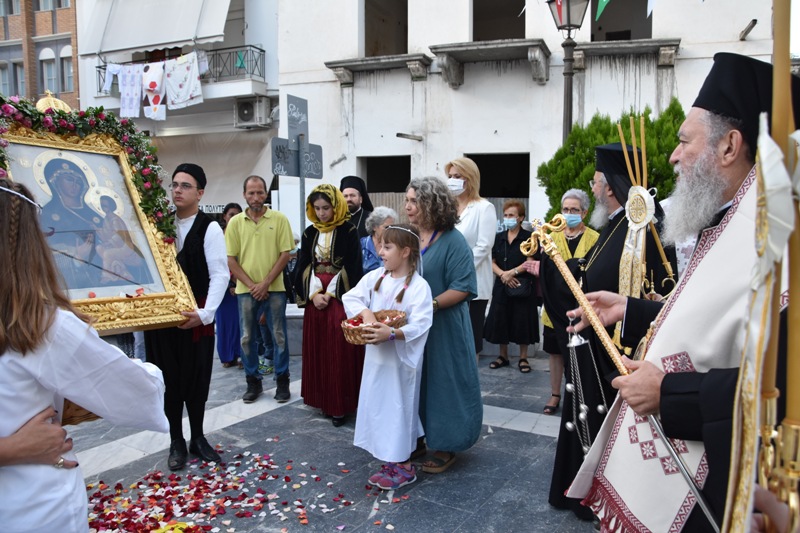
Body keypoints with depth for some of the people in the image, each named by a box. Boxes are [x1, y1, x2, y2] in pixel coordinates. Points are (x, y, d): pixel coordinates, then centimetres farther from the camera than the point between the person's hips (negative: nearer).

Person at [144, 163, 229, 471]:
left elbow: (220, 275, -13)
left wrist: (205, 313, -22)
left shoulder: (210, 228, -8)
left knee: (196, 379, 9)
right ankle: (176, 442, 25)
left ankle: (197, 438, 28)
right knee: (168, 379, 9)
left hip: (196, 316, -3)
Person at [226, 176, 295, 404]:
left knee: (279, 336, 5)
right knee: (247, 337, 9)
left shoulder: (279, 219, -2)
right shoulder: (235, 222, 2)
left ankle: (282, 381, 18)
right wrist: (251, 285, -8)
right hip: (246, 290, 2)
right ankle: (253, 382, 23)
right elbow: (230, 259, 1)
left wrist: (265, 283, -10)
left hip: (274, 289, -2)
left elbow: (285, 254, -5)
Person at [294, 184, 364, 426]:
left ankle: (340, 404, 5)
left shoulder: (349, 232, -5)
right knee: (317, 350, 8)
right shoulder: (310, 233, 9)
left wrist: (330, 294, -12)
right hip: (314, 299, 5)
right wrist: (313, 294, -7)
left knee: (339, 352, -2)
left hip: (340, 298, -5)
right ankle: (321, 399, 19)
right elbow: (303, 266, 7)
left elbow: (352, 268, -9)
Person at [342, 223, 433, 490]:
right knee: (378, 406, 16)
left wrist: (392, 333, -36)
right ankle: (393, 460, 32)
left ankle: (404, 467, 17)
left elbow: (420, 325, -24)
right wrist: (365, 312, -15)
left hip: (400, 360, -7)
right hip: (376, 357, 7)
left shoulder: (419, 286, -17)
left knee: (398, 407, 2)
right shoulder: (375, 277, 2)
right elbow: (351, 297, 3)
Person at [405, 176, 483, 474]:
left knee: (443, 381, 5)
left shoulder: (452, 240, -13)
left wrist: (431, 304, -24)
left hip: (443, 328, -6)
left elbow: (463, 288, -17)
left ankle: (445, 447, 20)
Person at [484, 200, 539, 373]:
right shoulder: (499, 238, 11)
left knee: (522, 320, 0)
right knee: (500, 320, 5)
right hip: (501, 286, 4)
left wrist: (512, 272, -17)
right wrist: (503, 275, -12)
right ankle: (503, 356, 19)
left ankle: (523, 357, 12)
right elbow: (492, 262, 6)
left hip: (523, 287, -4)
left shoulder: (528, 237, -2)